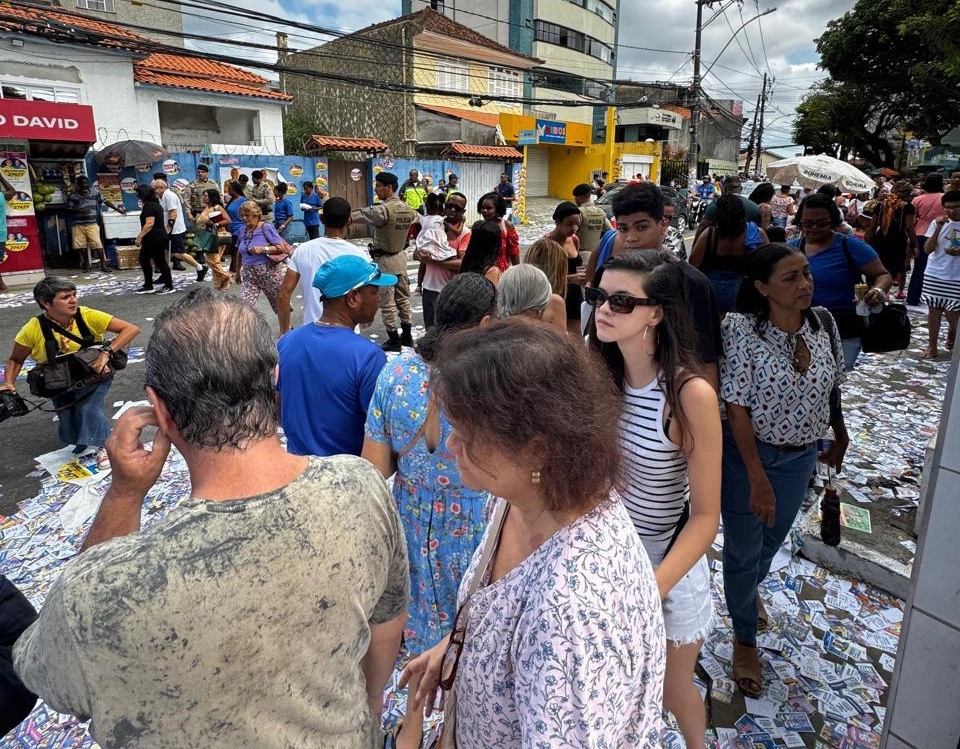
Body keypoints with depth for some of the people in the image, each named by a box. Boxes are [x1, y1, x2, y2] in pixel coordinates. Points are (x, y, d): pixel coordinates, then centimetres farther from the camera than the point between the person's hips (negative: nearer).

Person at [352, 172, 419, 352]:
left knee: (387, 303, 2)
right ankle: (407, 336, 24)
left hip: (385, 261, -8)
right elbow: (417, 216, 25)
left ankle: (394, 341, 8)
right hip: (401, 257, 8)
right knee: (403, 298, 16)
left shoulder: (382, 210, -21)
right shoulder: (407, 209, 1)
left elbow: (354, 215, -19)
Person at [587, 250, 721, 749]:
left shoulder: (690, 394, -24)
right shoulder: (599, 373, -10)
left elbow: (704, 516, -19)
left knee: (671, 693, 22)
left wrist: (649, 591, -27)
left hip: (668, 564, -3)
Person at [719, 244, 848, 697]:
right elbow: (736, 406, -23)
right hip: (747, 452, -5)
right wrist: (757, 477, -23)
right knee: (743, 547, 9)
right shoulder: (742, 328, -23)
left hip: (800, 456, 5)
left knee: (773, 537, 25)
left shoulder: (823, 322, -7)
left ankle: (748, 589, 58)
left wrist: (840, 436, 18)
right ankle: (744, 638, 33)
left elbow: (831, 386, 7)